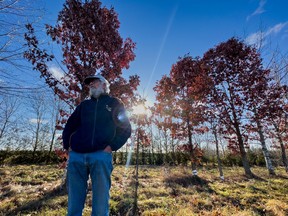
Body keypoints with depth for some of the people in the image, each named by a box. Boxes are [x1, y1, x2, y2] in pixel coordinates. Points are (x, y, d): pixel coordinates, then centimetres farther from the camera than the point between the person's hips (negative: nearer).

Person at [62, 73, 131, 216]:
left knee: (100, 204, -1)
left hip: (100, 156, -3)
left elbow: (125, 129, 6)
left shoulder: (114, 103, 12)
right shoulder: (84, 105, 23)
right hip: (76, 156, 4)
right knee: (73, 203, 7)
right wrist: (67, 146, 9)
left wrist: (111, 146, -6)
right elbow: (69, 127, 24)